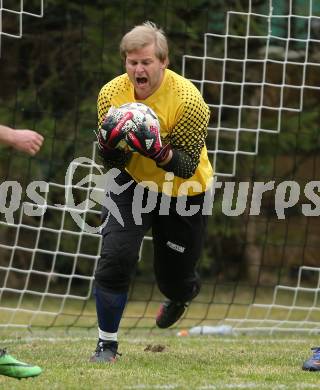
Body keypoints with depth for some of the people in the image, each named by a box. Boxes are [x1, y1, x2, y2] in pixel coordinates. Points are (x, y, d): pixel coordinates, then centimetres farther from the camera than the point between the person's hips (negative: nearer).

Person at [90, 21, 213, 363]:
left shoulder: (188, 100, -27)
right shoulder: (111, 94, -16)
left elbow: (187, 167, -24)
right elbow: (114, 164, -9)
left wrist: (159, 151, -43)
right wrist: (109, 145, -32)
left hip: (183, 193, -2)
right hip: (133, 183, 2)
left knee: (174, 279, 11)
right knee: (115, 255, -20)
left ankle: (182, 295, 52)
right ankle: (106, 344, -7)